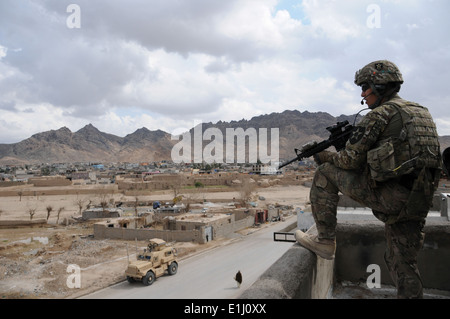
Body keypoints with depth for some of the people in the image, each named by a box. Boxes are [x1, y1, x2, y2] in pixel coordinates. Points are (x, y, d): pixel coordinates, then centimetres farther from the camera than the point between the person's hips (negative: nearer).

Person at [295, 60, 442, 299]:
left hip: (388, 196, -8)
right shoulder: (421, 112, 21)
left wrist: (325, 156, 11)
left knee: (326, 173, 5)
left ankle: (325, 241, 8)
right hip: (418, 201, 9)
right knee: (402, 263, 18)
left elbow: (351, 160, -8)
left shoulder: (381, 113, -6)